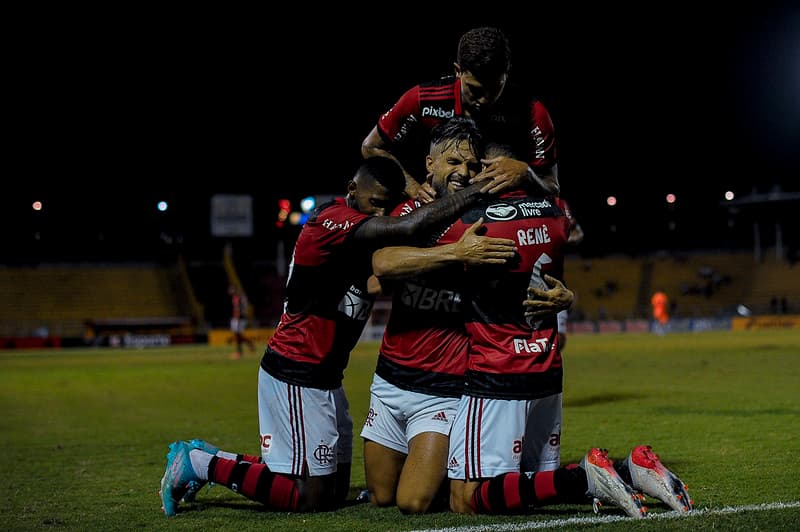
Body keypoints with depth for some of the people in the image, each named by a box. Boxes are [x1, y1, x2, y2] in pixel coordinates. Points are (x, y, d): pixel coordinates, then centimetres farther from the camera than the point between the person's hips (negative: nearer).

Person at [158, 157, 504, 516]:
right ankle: (202, 464, 6)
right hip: (297, 376, -10)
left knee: (336, 490, 14)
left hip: (323, 375, 10)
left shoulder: (357, 226, 12)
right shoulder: (334, 221, -19)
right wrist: (475, 191, -26)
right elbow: (405, 229, -32)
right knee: (311, 497, -6)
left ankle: (206, 459, 21)